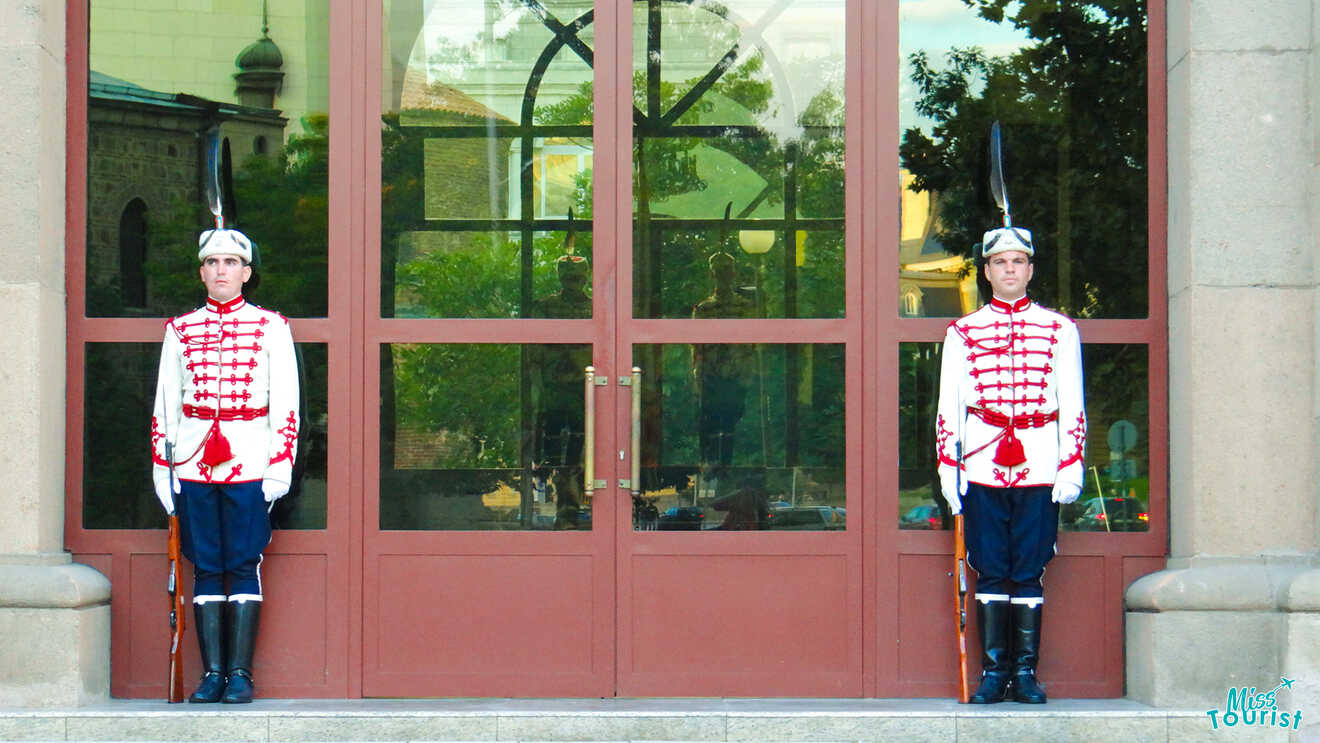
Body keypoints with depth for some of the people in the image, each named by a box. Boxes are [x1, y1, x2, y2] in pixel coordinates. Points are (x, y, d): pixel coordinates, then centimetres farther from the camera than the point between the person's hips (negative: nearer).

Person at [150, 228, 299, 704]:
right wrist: (161, 468, 7)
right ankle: (212, 673, 6)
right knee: (206, 567, 3)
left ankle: (240, 673, 1)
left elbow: (285, 404, 2)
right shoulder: (180, 331, 11)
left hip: (249, 463, -2)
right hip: (193, 463, 2)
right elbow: (165, 404, 13)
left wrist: (280, 466, -5)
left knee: (244, 566, -3)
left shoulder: (271, 328, 5)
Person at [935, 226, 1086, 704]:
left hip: (1040, 468, 0)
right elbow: (949, 407, 8)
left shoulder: (1059, 330, 8)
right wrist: (948, 468, 1)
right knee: (990, 572, 1)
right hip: (982, 467, 0)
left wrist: (1071, 466, -1)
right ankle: (993, 671, 6)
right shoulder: (963, 333, 9)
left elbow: (1072, 405, 6)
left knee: (1029, 573, 1)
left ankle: (1026, 672, 7)